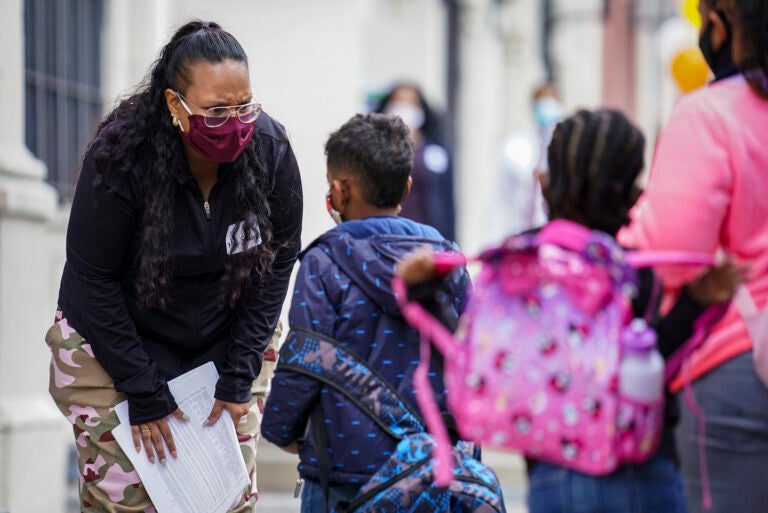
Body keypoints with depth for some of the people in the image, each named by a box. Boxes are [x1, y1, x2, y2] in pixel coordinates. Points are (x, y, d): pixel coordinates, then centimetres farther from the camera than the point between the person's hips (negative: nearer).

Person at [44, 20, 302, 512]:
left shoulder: (269, 149, -16)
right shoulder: (119, 157, -26)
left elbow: (279, 261, -4)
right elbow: (93, 280, -18)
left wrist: (240, 375, -6)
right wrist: (144, 392, -16)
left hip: (222, 342, 3)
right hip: (111, 348, -3)